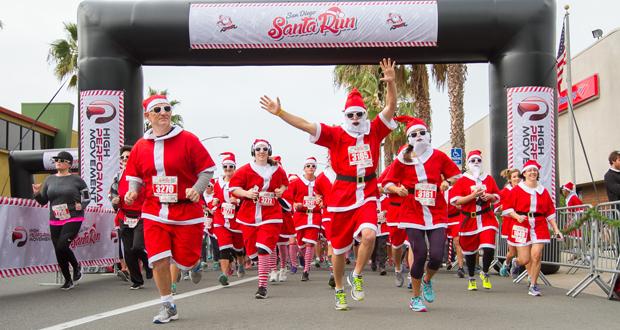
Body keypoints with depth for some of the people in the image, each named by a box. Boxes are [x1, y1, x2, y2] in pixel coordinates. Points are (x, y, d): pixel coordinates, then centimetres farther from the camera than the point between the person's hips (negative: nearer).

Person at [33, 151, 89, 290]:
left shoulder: (76, 179, -2)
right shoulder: (49, 180, 9)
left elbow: (87, 197, 6)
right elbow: (43, 201, 13)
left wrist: (82, 205, -13)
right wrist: (37, 193, -6)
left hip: (73, 220, -5)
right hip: (55, 222, 5)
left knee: (62, 246, -21)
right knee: (59, 253, 5)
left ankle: (76, 266, 8)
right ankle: (68, 280, 22)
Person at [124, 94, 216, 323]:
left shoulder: (188, 140, -4)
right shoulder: (140, 146, 5)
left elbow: (207, 170, -2)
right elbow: (134, 176, 16)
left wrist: (197, 189, -19)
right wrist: (133, 191, -4)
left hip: (186, 211, -2)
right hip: (154, 212, 2)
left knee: (185, 260, 1)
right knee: (159, 260, -6)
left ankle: (194, 263, 41)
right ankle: (168, 306, 12)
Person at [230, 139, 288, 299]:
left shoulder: (278, 170, 7)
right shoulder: (245, 170, 0)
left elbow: (285, 183, 25)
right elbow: (233, 187, -2)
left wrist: (281, 190, 4)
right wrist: (246, 193, -18)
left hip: (271, 215, -1)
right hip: (249, 215, 1)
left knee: (263, 249, -14)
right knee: (252, 250, 6)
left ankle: (262, 286, -9)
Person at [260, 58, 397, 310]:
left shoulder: (374, 131, 5)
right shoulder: (336, 135, -1)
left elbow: (390, 107, -2)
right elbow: (306, 125, -7)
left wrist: (391, 83, -17)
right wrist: (280, 113, -15)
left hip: (367, 196, 1)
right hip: (342, 197, -1)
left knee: (369, 234, -25)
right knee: (339, 248, 9)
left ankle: (357, 276, 2)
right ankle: (339, 290, 32)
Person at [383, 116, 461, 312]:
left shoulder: (438, 156, 2)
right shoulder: (402, 160, -1)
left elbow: (456, 174, 13)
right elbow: (388, 184, 5)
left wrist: (447, 182, -8)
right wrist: (398, 189, -17)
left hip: (436, 214, 1)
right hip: (412, 214, -1)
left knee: (437, 256, -9)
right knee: (420, 255, -8)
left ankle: (427, 281, 27)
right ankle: (415, 298, 13)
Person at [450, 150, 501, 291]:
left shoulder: (489, 179, 9)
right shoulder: (462, 180, -1)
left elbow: (497, 197, 18)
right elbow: (454, 200, -9)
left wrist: (490, 196, -5)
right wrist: (473, 195, -18)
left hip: (487, 218, 1)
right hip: (469, 220, -1)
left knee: (489, 248, -14)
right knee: (470, 251, 8)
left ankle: (485, 274, 13)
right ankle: (471, 279, 29)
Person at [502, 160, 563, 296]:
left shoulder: (543, 191, 8)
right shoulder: (517, 190, -1)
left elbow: (550, 212, 12)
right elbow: (507, 208, 1)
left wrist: (556, 230, 9)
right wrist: (517, 216, -17)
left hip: (540, 227, 2)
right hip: (522, 227, -2)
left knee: (536, 256, -9)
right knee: (525, 259, -1)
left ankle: (533, 286, 5)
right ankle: (516, 262, 37)